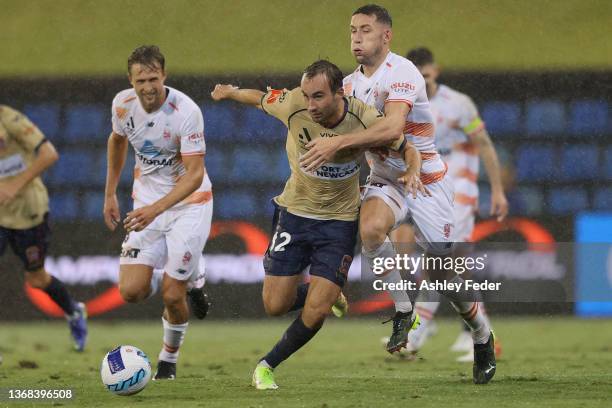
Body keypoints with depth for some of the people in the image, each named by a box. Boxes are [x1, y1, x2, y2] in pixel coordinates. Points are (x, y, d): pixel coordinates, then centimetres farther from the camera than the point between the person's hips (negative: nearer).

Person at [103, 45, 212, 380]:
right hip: (146, 205, 4)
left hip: (189, 203, -4)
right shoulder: (123, 104, -8)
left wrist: (155, 209, -36)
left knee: (172, 296, -8)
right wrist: (110, 194, 18)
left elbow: (194, 174, -25)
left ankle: (169, 358, 22)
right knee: (131, 291, -10)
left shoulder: (186, 112, -24)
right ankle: (188, 277, 23)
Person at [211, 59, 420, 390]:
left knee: (315, 313, -11)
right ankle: (325, 294, 35)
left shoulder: (367, 120, -21)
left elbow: (407, 149, -4)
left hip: (339, 220, -1)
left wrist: (412, 173, -26)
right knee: (275, 306, 1)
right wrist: (228, 92, 20)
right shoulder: (293, 105, -20)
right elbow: (259, 98, 3)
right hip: (295, 211, 1)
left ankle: (267, 366, 15)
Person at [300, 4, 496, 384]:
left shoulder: (402, 73, -21)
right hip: (385, 179, 5)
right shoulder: (351, 83, 4)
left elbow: (392, 126, -37)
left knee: (441, 271, -3)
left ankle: (483, 337, 23)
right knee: (371, 228, -29)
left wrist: (338, 143, -42)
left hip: (426, 179, -5)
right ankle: (403, 308, -10)